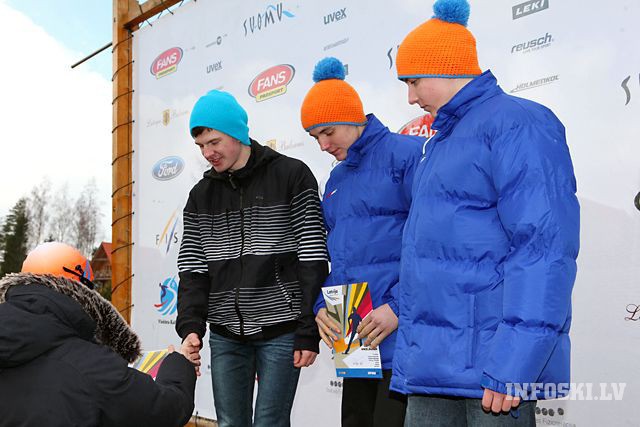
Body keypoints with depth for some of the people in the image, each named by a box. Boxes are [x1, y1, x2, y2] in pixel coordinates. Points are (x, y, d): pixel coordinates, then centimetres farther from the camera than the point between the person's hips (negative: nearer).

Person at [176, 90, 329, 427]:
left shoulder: (292, 176, -3)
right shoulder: (201, 195, 11)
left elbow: (313, 260, -7)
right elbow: (193, 269, 7)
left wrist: (309, 331, -10)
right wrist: (190, 325, -8)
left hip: (281, 331, -4)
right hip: (226, 335, 4)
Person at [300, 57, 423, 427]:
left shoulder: (406, 154, -7)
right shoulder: (336, 180, 19)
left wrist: (399, 306, -20)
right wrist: (322, 305, 5)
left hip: (402, 336, -8)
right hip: (354, 339, 8)